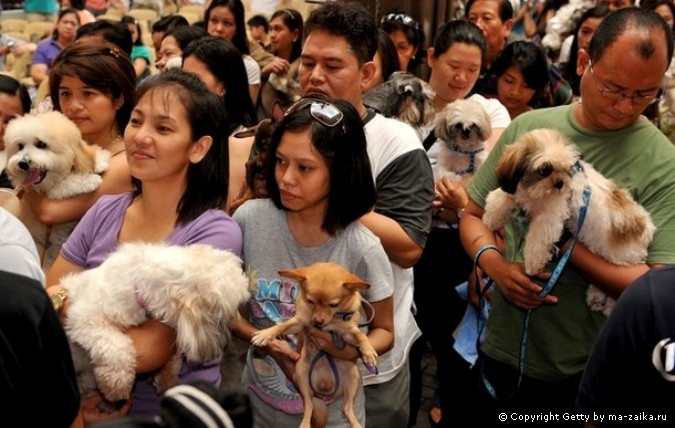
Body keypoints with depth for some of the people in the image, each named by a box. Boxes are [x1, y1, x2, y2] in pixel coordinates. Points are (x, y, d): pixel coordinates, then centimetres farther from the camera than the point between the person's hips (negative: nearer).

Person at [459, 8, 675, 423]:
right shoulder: (526, 127, -2)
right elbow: (474, 214, 6)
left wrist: (562, 240, -21)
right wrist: (494, 263, -14)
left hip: (584, 374, -3)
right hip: (500, 352, 4)